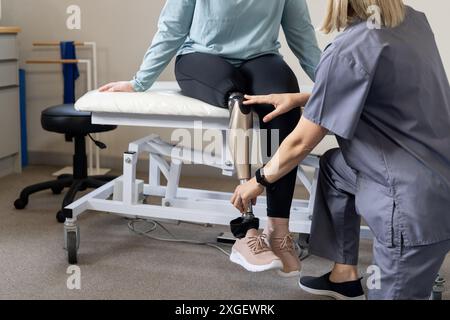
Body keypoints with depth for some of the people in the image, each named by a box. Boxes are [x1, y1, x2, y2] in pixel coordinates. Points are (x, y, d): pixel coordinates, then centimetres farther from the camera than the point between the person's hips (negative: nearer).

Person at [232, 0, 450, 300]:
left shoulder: (348, 51, -20)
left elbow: (301, 143, -8)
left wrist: (259, 181, 9)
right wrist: (301, 99, 18)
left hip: (417, 203, -9)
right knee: (334, 166, 25)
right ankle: (345, 275, 32)